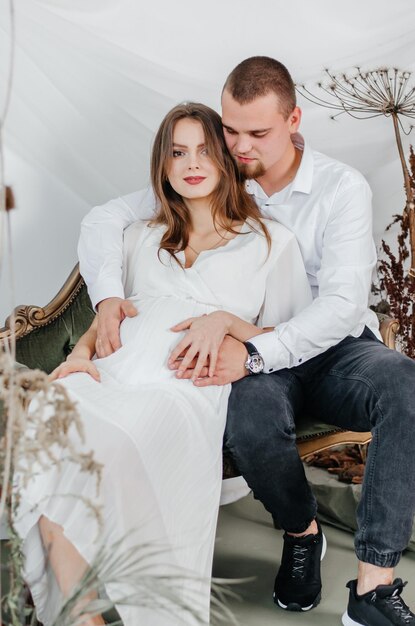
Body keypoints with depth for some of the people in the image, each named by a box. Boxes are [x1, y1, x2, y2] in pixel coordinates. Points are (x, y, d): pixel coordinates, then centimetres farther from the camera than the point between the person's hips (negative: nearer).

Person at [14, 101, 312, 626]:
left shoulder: (271, 242, 18)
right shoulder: (142, 237, 31)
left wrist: (227, 321, -4)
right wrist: (82, 349, 6)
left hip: (183, 389, -4)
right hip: (108, 372, 4)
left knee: (111, 451, -38)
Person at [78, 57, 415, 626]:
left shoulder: (342, 188, -7)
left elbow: (343, 303, -19)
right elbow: (106, 219, 2)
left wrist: (253, 353, -33)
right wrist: (108, 296, -19)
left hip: (335, 347, 0)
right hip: (257, 361, 1)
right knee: (251, 423, -36)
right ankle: (301, 532, -2)